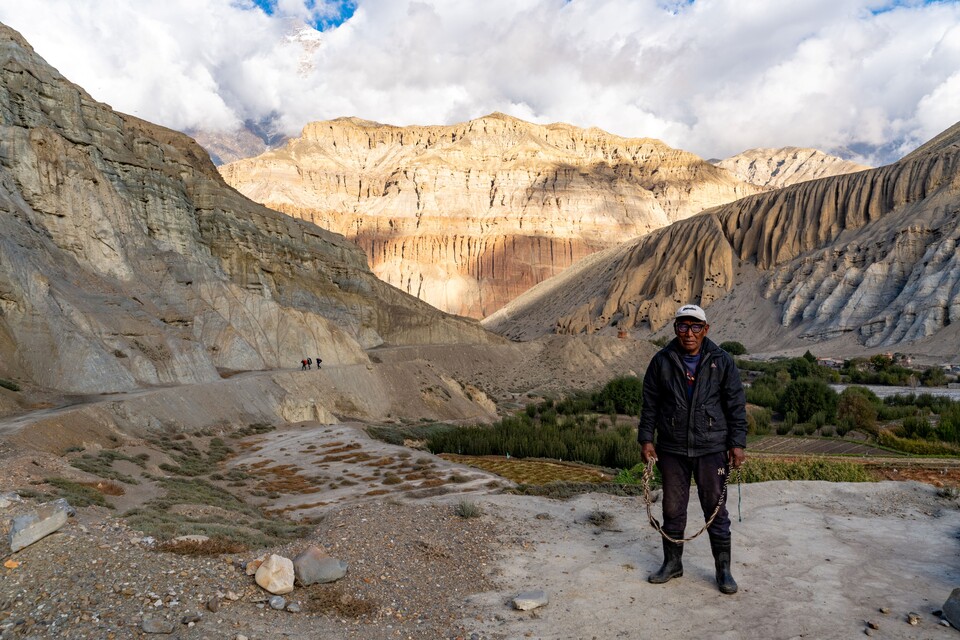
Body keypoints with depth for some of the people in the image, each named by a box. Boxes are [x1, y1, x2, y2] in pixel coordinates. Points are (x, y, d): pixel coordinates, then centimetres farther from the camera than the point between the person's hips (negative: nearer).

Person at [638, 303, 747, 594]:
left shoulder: (722, 361, -1)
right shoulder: (662, 361, 1)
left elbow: (736, 405, 2)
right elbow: (649, 404, 5)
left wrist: (737, 444, -3)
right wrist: (646, 439, 1)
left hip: (711, 448, -1)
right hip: (672, 449, 1)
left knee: (716, 509, 7)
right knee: (673, 509, 11)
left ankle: (723, 569, 22)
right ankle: (672, 562, 27)